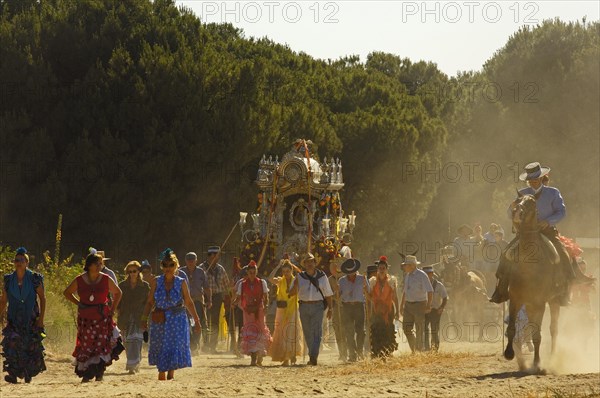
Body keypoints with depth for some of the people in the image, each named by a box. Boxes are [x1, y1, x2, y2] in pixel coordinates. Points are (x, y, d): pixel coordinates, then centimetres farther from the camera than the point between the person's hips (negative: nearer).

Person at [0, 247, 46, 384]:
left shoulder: (34, 279, -4)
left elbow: (42, 298, 0)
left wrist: (41, 318, -7)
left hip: (31, 319, -1)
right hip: (14, 319, 1)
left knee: (31, 346, 2)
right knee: (12, 342, -17)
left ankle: (28, 373, 22)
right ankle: (13, 374, -19)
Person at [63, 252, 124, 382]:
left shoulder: (106, 280, 0)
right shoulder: (79, 281, -1)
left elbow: (118, 293, 14)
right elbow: (67, 293, 15)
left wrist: (112, 309, 5)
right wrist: (78, 303, 3)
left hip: (103, 318, 0)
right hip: (85, 319, 0)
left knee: (102, 344, -6)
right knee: (86, 345, 0)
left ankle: (99, 372, 1)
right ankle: (85, 373, 6)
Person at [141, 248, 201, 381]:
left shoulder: (181, 282, 1)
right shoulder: (157, 282, 3)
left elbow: (188, 303, 6)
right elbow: (149, 302, 6)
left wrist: (196, 321, 8)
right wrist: (144, 319, -1)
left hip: (177, 320, -1)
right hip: (160, 321, 1)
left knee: (176, 346, -11)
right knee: (160, 349, 4)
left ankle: (170, 374, -9)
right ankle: (161, 376, 17)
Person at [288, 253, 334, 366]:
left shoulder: (322, 276, 7)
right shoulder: (300, 277, 8)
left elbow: (328, 294, 11)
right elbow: (292, 293, 7)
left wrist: (330, 308, 6)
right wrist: (295, 284, -13)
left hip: (317, 306, -2)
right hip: (304, 306, 2)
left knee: (316, 332, -14)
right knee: (307, 333, 7)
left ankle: (313, 356, -22)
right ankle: (313, 357, 18)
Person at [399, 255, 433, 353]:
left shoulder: (422, 275, -11)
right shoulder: (407, 275, 11)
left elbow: (430, 291, -14)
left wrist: (428, 306, -23)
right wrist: (402, 305, 19)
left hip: (419, 305, -6)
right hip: (408, 305, 7)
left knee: (419, 331, -1)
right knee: (406, 329, 1)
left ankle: (419, 351, 7)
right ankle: (413, 350, 15)